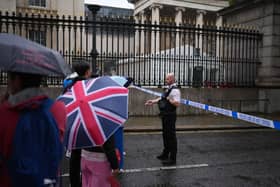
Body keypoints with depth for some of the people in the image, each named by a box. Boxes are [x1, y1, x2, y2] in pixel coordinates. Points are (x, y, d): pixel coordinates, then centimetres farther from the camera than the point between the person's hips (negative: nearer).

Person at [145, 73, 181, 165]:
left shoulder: (175, 90, -17)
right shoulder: (169, 89, 14)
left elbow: (177, 104, -25)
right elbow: (162, 98, 22)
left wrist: (168, 99, -20)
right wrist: (153, 101, 13)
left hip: (170, 116, -10)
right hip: (165, 115, 10)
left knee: (171, 136, -2)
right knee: (165, 135, 20)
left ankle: (172, 158, 8)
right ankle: (165, 154, 36)